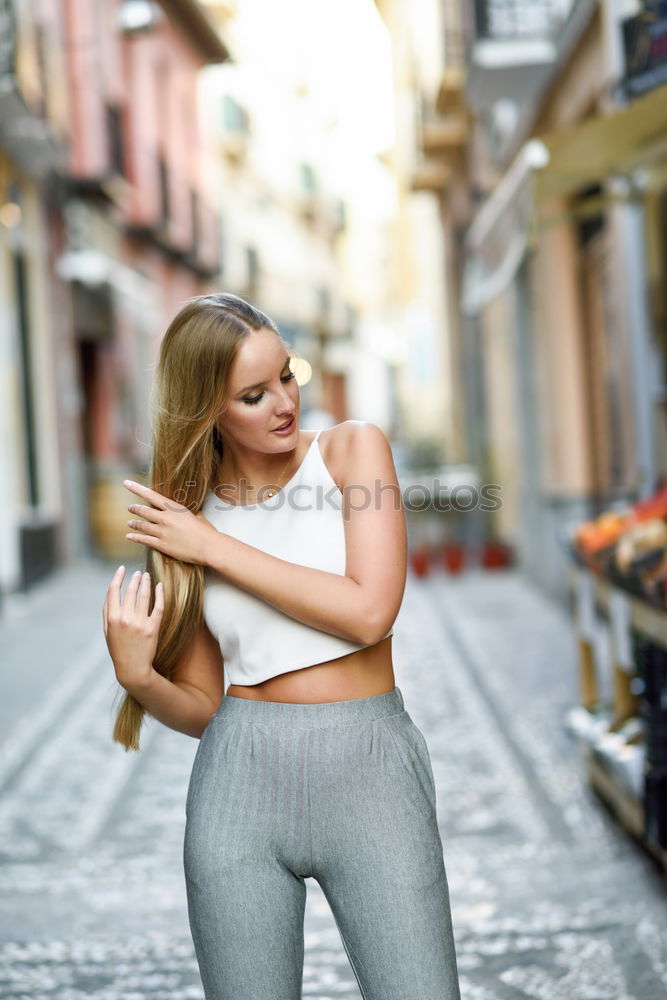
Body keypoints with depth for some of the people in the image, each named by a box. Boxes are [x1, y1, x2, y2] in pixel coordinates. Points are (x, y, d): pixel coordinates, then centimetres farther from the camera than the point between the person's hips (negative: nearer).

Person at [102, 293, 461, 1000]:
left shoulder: (352, 450, 1)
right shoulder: (181, 517, 7)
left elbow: (370, 612, -13)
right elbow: (203, 707, 10)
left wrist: (215, 547, -9)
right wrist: (138, 676, -12)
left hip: (369, 766, -2)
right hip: (240, 780, 2)